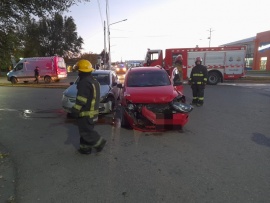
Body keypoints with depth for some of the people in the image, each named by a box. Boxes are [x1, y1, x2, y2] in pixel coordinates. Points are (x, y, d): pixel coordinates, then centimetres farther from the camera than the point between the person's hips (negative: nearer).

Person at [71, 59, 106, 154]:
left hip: (85, 113, -10)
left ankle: (99, 142, 4)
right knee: (86, 130, 16)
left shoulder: (84, 82, -18)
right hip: (93, 111, 10)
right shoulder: (94, 81, 14)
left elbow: (81, 99, -23)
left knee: (86, 131, 0)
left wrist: (75, 109, -17)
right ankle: (85, 148, 23)